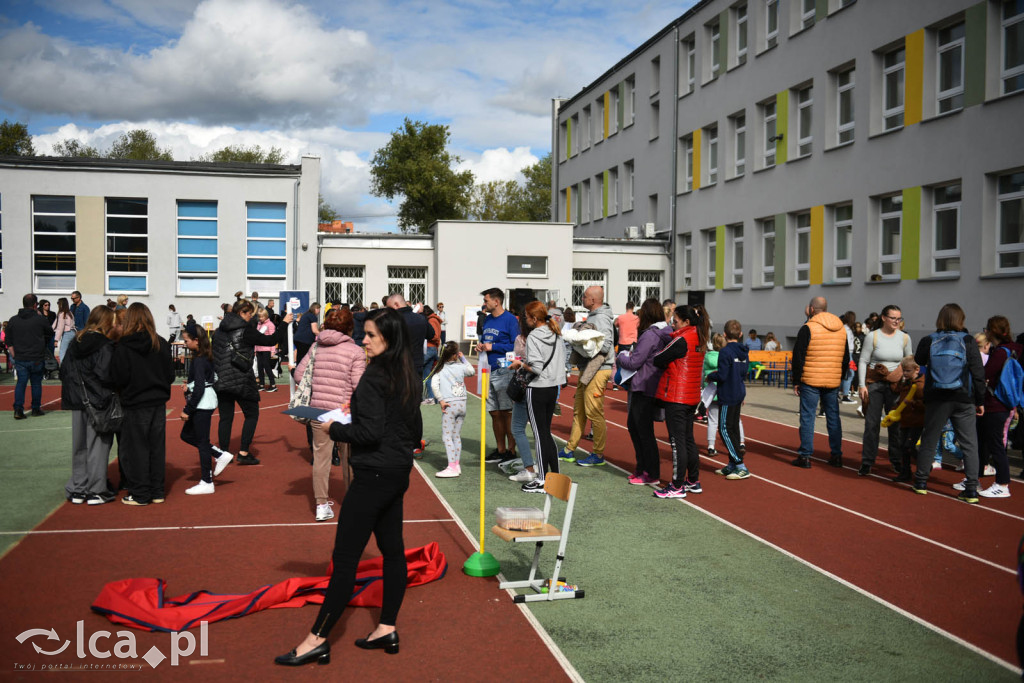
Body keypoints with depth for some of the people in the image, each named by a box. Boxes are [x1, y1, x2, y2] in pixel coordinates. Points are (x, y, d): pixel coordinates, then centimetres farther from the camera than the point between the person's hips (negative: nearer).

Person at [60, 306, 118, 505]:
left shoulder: (75, 343, 8)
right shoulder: (105, 346, -13)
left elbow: (63, 371, 11)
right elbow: (106, 375, -21)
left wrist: (73, 389, 18)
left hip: (76, 402, 6)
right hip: (98, 402, -6)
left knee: (79, 446, 14)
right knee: (97, 445, 2)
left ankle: (77, 490, 21)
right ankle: (96, 491, 5)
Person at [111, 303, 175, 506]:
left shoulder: (123, 346, -13)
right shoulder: (161, 344, -3)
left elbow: (118, 378, -10)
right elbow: (170, 375, 4)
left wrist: (126, 389, 10)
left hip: (135, 404, -4)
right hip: (159, 402, 4)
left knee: (136, 448, 6)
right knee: (157, 446, 11)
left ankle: (140, 494, 10)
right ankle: (157, 491, 18)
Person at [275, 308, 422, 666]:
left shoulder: (374, 376, -17)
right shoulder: (409, 377, 9)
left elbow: (370, 432, -21)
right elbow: (415, 431, 16)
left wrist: (334, 428, -8)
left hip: (374, 475, -9)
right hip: (398, 473, 10)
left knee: (345, 556, -5)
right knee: (392, 548, 12)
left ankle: (317, 639, 1)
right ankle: (387, 629, 20)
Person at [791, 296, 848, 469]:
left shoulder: (808, 328, -9)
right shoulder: (841, 329, 10)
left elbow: (798, 357, -8)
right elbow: (846, 358, 17)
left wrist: (796, 381, -2)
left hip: (810, 381, -5)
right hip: (833, 382, 5)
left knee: (807, 417, 0)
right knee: (833, 417, 12)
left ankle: (805, 455, 0)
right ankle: (836, 455, 15)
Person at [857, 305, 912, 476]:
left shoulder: (905, 338, 5)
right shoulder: (872, 336, -3)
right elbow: (863, 361, -1)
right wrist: (862, 385, -7)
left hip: (895, 385, 2)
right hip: (874, 384, -2)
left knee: (895, 422, 4)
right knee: (871, 423, -3)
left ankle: (896, 460, 19)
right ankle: (867, 462, 5)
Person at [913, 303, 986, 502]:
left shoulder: (928, 341, -3)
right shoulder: (967, 342, -6)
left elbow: (919, 361, 17)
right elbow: (978, 373, -5)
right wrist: (980, 401, 3)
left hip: (936, 399, 1)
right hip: (963, 400, -1)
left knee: (929, 440, 13)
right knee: (969, 444, 5)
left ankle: (921, 482, 20)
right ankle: (971, 489, 2)